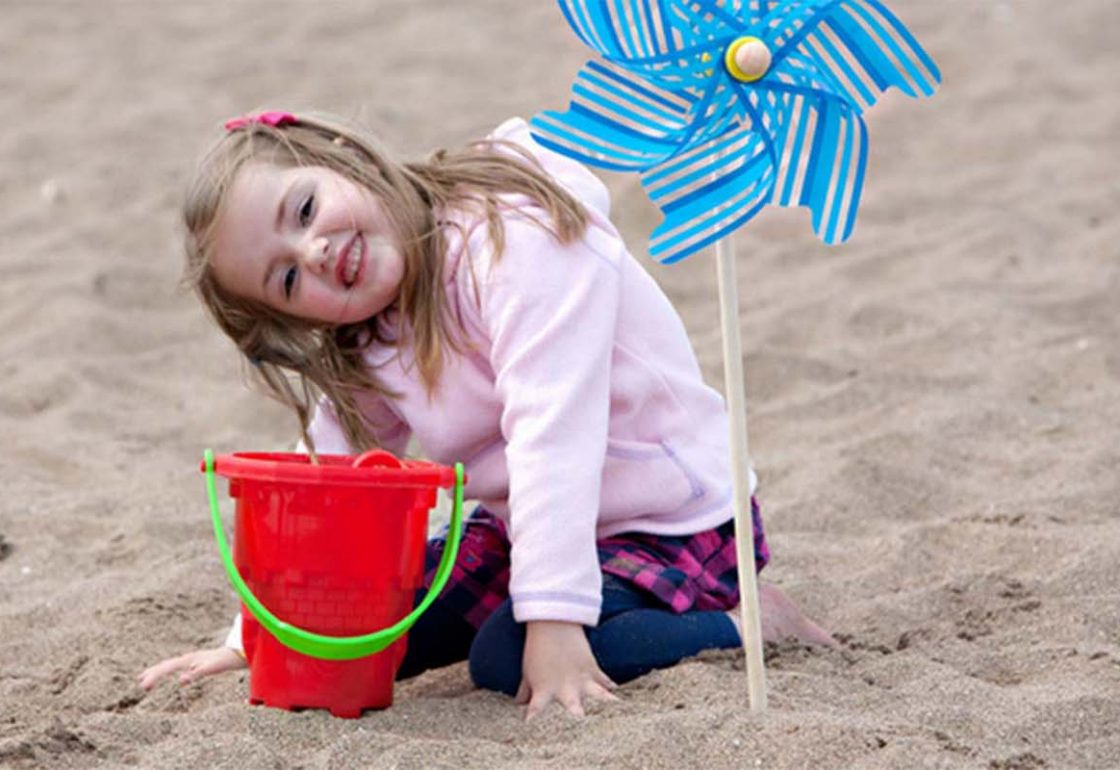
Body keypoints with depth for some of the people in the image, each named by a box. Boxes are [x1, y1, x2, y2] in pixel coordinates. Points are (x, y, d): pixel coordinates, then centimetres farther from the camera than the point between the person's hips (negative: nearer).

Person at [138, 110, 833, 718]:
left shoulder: (518, 241, -27)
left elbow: (551, 439, -34)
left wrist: (553, 621, -39)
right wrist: (253, 634, -1)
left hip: (676, 523, -9)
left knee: (508, 659, -28)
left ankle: (744, 622, -12)